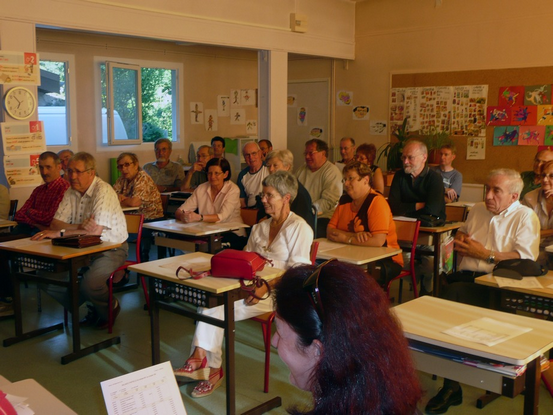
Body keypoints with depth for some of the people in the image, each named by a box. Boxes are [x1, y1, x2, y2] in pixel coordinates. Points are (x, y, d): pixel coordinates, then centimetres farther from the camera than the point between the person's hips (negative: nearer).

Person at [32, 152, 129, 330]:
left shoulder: (103, 191, -18)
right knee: (47, 278, -6)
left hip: (111, 249, -7)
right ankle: (93, 309, 13)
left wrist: (60, 233, -25)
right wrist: (80, 227, -22)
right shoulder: (71, 192, 5)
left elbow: (96, 230, -26)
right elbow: (55, 223, -2)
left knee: (89, 284, -32)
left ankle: (110, 308, 5)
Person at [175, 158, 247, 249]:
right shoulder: (201, 189, 5)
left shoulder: (233, 189, -7)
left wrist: (199, 217, -37)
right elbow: (178, 212, 0)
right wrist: (183, 216, -25)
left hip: (232, 234, -4)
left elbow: (222, 217, -21)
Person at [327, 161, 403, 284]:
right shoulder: (345, 200, 7)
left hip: (385, 261, -6)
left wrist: (346, 238, -14)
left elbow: (378, 241, -24)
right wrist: (354, 236, -18)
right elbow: (329, 232, 0)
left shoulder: (377, 201, -14)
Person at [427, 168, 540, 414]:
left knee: (454, 294, -31)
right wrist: (459, 239, 16)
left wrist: (486, 254, -9)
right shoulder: (477, 210, 23)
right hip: (465, 277, 6)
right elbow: (461, 232, 41)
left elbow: (527, 257, -10)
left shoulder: (525, 217, 3)